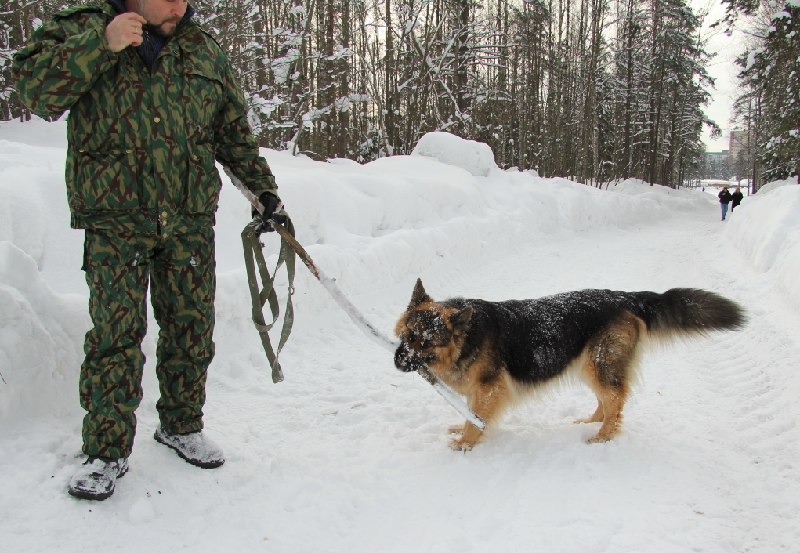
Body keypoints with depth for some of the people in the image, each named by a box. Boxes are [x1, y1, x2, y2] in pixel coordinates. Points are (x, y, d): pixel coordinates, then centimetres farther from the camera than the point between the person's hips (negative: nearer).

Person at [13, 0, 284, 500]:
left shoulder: (205, 50, 14)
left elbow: (235, 133, 21)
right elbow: (34, 89, -11)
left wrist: (264, 189, 22)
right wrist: (102, 43, -18)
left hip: (191, 219, 3)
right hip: (115, 218, -3)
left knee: (192, 329, 7)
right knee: (116, 334, -5)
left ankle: (182, 426, 26)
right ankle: (107, 451, 8)